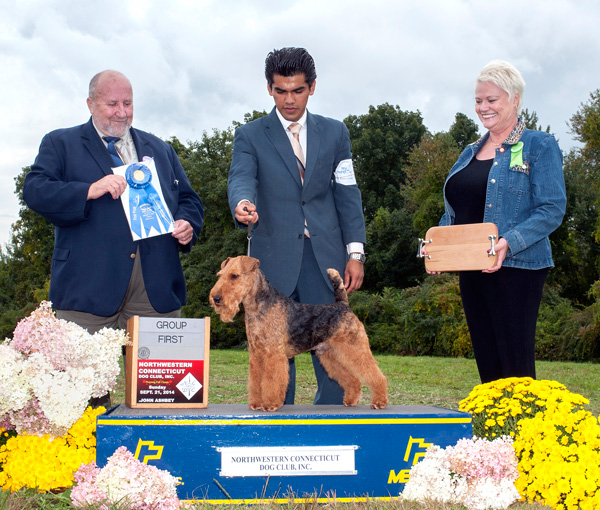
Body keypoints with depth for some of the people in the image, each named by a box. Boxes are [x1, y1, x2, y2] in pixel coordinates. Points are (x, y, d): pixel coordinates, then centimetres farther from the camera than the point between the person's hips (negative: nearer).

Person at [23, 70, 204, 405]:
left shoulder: (160, 149, 25)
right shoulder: (60, 144, 12)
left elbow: (188, 198, 25)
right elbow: (35, 191, -3)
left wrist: (188, 225, 2)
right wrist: (90, 191, -16)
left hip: (156, 287, 3)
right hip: (90, 285, -3)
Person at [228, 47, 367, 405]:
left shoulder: (335, 132, 12)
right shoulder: (250, 135, 5)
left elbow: (347, 194, 10)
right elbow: (241, 178, -12)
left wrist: (355, 253, 2)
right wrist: (242, 204, -37)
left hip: (325, 256, 2)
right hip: (274, 258, -1)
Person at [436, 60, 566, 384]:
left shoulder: (539, 147, -3)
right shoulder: (471, 153, 18)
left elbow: (552, 209, -11)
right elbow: (454, 211, 22)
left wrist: (509, 242, -24)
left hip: (515, 269, -7)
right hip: (471, 270, 7)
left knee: (516, 366, -7)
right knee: (486, 364, 10)